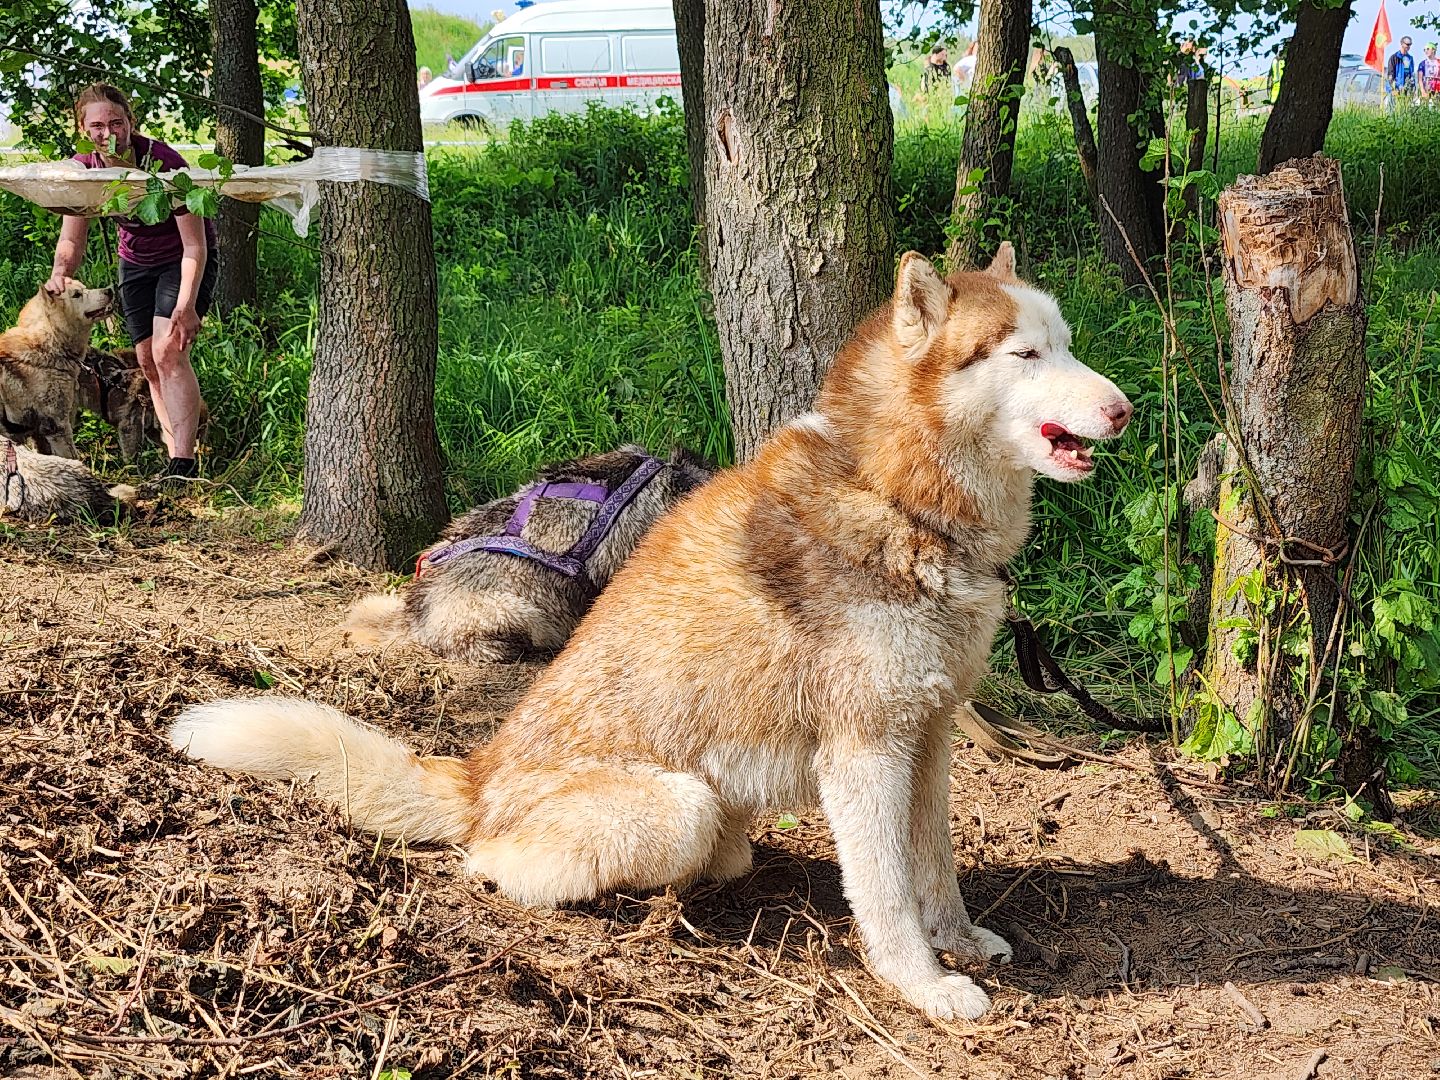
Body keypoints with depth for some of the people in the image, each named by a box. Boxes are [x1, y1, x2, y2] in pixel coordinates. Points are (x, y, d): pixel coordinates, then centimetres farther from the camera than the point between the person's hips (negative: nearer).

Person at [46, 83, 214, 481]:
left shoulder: (162, 162, -30)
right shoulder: (84, 169, -15)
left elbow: (195, 245, -28)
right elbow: (72, 239, -12)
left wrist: (186, 306, -36)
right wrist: (60, 273, -35)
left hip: (183, 261, -6)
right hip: (136, 263, 6)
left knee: (168, 352, -22)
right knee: (148, 363, 4)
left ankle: (184, 462, -25)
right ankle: (178, 459, 11)